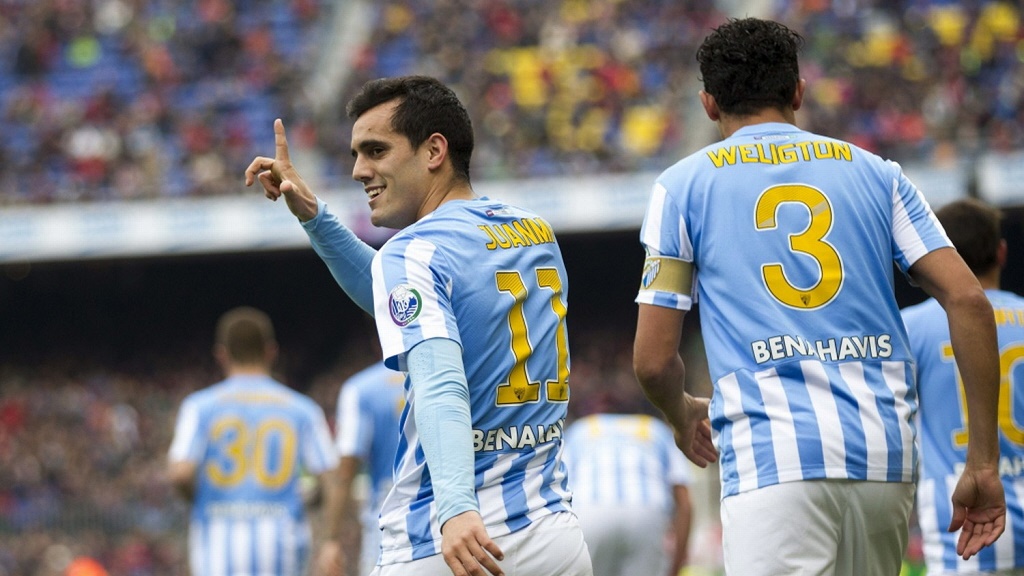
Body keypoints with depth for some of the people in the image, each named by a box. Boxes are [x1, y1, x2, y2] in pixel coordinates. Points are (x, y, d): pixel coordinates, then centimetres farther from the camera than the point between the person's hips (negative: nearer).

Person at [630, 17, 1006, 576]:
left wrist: (683, 417, 29)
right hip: (888, 460, 4)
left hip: (774, 461, -4)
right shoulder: (875, 173, 16)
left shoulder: (684, 184, 10)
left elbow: (652, 361, 6)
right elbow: (967, 300, 4)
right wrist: (984, 464, 5)